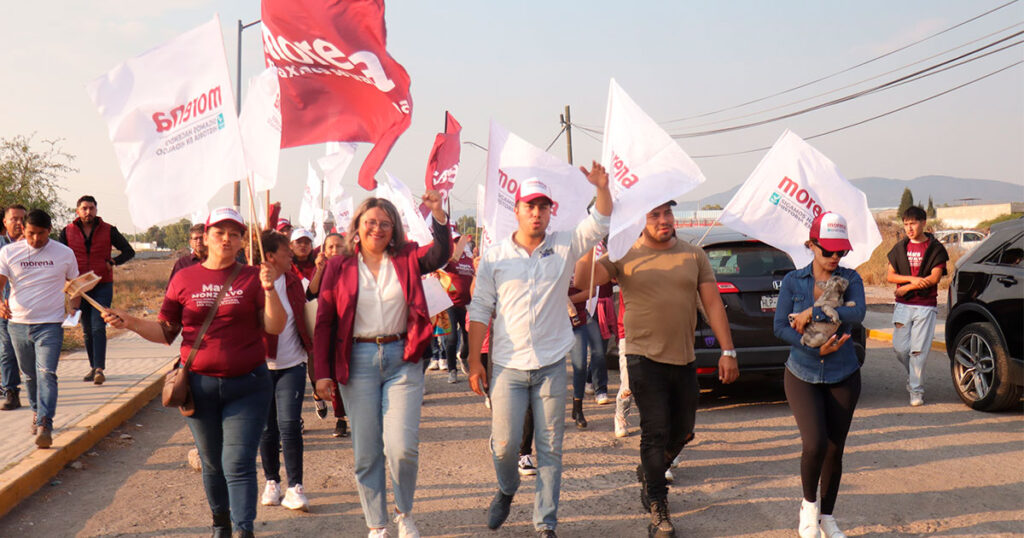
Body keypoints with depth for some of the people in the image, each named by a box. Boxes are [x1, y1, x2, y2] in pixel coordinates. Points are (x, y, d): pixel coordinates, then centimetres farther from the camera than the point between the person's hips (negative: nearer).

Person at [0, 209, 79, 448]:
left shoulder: (64, 253, 3)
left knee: (46, 374, -16)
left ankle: (44, 425, -21)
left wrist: (74, 306, -1)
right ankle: (36, 412, 38)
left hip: (50, 324, -2)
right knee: (29, 375, 16)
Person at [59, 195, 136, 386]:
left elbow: (129, 251, 9)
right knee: (87, 330, 9)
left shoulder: (108, 230, 1)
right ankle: (93, 367, 19)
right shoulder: (67, 232, 4)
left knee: (98, 327, -12)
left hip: (103, 286, -2)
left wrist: (112, 262, -6)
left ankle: (99, 369, -17)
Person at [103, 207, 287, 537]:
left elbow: (276, 327, -8)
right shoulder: (184, 279, 5)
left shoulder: (252, 278, 0)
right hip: (199, 385, 2)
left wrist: (269, 289, -20)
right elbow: (165, 332, 7)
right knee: (212, 463, 16)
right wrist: (130, 323, -8)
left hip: (247, 386, -2)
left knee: (238, 463, -8)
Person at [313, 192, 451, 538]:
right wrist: (322, 373, -1)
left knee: (402, 447, -8)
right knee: (366, 453, 6)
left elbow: (441, 254, -13)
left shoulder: (407, 259, 6)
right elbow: (324, 321, 5)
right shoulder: (339, 266, 5)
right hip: (358, 362, 1)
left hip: (401, 359, 0)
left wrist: (438, 215, -28)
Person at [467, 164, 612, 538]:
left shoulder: (565, 247, 4)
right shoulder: (495, 257, 2)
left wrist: (602, 187, -23)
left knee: (551, 448, 5)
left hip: (552, 365, 1)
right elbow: (479, 310, 3)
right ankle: (506, 491, 32)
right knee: (504, 443, 0)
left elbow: (601, 222, -3)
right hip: (508, 366, -1)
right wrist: (474, 362, -1)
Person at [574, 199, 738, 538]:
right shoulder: (625, 256, -3)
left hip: (684, 359, 4)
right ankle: (658, 510, 8)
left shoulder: (694, 256, 5)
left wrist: (727, 351, 0)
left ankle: (649, 473, 44)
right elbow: (583, 280, -16)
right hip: (645, 358, -4)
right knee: (655, 432, -4)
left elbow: (713, 304, 5)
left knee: (682, 430, 16)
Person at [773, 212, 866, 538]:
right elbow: (780, 327, -7)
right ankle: (808, 504, 11)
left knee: (835, 450, 7)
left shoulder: (850, 278, -1)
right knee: (815, 444, -17)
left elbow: (857, 313, -20)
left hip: (843, 377, 1)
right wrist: (815, 348, -20)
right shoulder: (793, 281, -1)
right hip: (802, 375, -1)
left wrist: (811, 313, -23)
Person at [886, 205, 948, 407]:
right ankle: (912, 374, 30)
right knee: (900, 348, 2)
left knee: (919, 350, -6)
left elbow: (934, 278, -9)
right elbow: (890, 275, 7)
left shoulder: (935, 248, -1)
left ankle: (916, 390, 4)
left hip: (926, 306, -3)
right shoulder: (900, 248, 10)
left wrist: (906, 288, -8)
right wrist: (912, 279, -10)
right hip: (903, 306, 4)